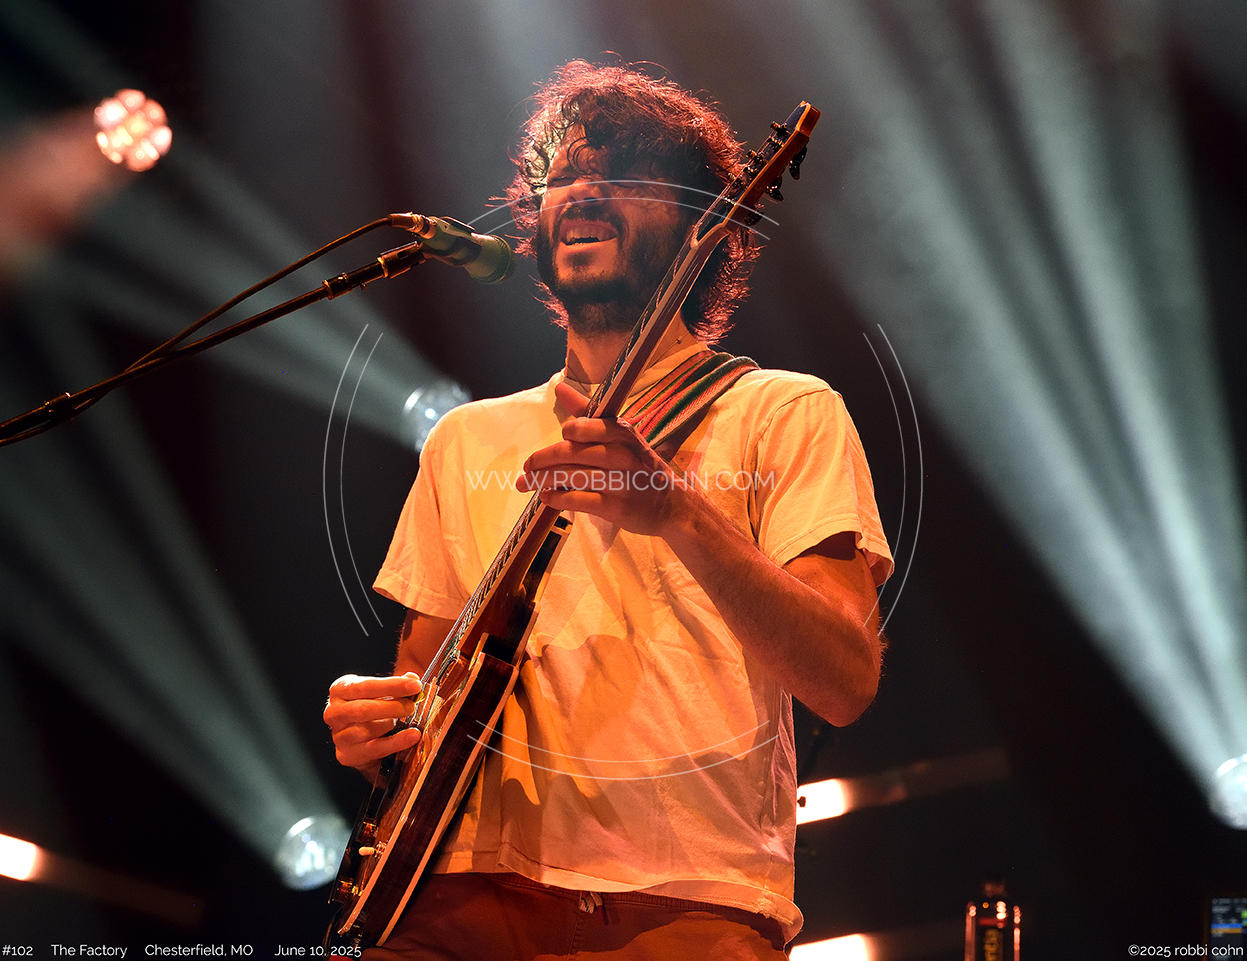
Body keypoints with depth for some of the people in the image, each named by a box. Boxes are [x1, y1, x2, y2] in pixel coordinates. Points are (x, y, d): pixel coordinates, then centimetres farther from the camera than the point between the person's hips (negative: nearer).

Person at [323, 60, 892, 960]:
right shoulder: (468, 439, 18)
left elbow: (848, 683, -9)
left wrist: (679, 513, -23)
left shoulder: (783, 414, 4)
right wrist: (374, 723, 1)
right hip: (484, 886, 4)